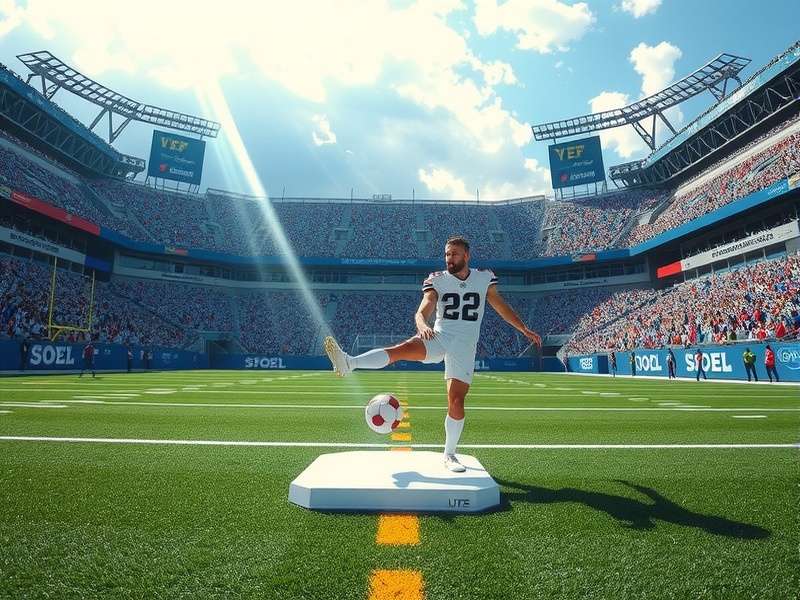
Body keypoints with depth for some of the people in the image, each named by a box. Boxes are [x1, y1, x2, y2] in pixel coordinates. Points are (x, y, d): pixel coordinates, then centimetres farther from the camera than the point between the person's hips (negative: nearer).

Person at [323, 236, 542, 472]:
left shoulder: (484, 278, 9)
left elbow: (501, 306, 21)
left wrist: (525, 330, 22)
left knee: (456, 401, -9)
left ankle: (449, 455, 9)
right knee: (402, 348, -30)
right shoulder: (437, 280, 3)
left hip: (465, 345, 0)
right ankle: (349, 363, -43)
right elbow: (422, 312, -9)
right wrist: (422, 325, -33)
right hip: (438, 337, 0)